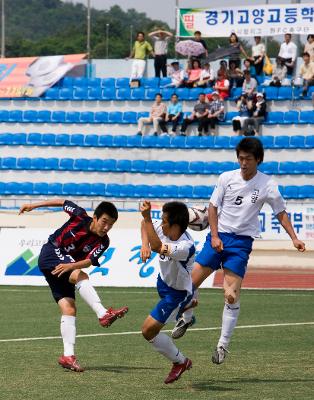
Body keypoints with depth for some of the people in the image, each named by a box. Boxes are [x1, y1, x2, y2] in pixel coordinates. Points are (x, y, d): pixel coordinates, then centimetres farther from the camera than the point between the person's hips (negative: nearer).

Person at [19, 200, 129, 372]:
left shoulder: (102, 242, -8)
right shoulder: (81, 216, -12)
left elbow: (89, 261, -22)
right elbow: (62, 202, 5)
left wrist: (71, 266, -41)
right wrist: (33, 205, 9)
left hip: (66, 269, 5)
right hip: (50, 254, -5)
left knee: (69, 309, -8)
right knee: (80, 276, -31)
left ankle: (68, 356, -9)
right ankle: (103, 314, -47)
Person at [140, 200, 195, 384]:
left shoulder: (186, 247, -43)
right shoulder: (166, 229, -22)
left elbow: (157, 247, -56)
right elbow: (146, 225, -3)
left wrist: (147, 217, -61)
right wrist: (144, 245, -21)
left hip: (177, 292, -8)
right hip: (164, 280, 9)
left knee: (149, 330, -10)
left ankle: (180, 362, 11)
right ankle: (188, 304, 79)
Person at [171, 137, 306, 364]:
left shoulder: (267, 185, -5)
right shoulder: (227, 178, -1)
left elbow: (281, 213, 5)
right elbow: (213, 206, 5)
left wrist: (294, 238, -5)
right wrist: (214, 235, -6)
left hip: (242, 242, -2)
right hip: (218, 236, 2)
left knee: (232, 295, -10)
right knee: (191, 282, -2)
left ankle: (223, 345, 0)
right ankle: (187, 318, 28)